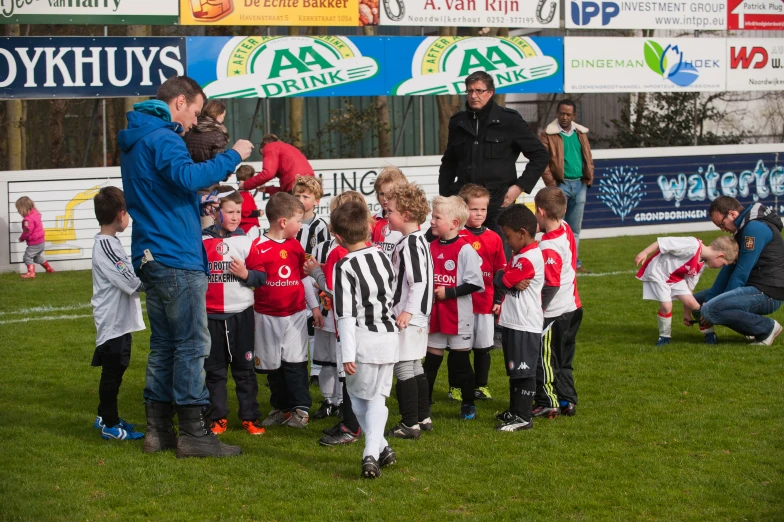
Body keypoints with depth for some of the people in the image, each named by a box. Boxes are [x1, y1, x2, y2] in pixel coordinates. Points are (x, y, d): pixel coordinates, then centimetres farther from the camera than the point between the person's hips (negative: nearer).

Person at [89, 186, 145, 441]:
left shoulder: (107, 243, 11)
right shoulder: (106, 246, -21)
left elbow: (125, 277, 18)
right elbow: (134, 282, -23)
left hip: (118, 321, 10)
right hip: (113, 322, -10)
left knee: (114, 371, 18)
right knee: (112, 373, 0)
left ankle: (105, 416, 30)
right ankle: (110, 424, 8)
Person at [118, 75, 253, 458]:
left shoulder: (135, 142, 20)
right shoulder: (163, 139, -12)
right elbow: (188, 177, -30)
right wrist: (231, 157, -21)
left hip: (150, 258, 10)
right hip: (177, 258, -10)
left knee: (163, 344, 13)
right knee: (192, 345, -6)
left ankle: (158, 430, 14)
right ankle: (193, 434, -5)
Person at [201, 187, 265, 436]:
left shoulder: (246, 242, 2)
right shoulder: (201, 241, 1)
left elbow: (262, 277, 1)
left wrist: (246, 274, -16)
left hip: (241, 313, 0)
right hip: (211, 316, 0)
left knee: (245, 368, 6)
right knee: (214, 370, 7)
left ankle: (250, 416, 13)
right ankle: (218, 417, 16)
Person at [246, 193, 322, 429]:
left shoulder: (295, 246, 7)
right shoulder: (257, 248, -10)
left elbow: (304, 278, 15)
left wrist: (314, 306, 15)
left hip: (295, 314, 2)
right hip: (267, 316, -2)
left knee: (295, 362, -1)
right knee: (273, 365, 7)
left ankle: (300, 408, 5)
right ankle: (280, 407, 20)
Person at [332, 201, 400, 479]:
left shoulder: (344, 267, -12)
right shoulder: (383, 258, 5)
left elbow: (346, 314, -15)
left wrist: (347, 354, -15)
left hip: (362, 338, -5)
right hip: (389, 335, 5)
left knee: (358, 395, 14)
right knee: (377, 397, 10)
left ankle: (381, 448, 9)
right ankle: (372, 453, -3)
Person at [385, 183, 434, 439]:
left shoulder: (411, 244, -18)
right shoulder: (415, 240, 13)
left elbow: (419, 282, -24)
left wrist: (408, 311, -25)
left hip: (408, 318, -10)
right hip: (415, 317, 10)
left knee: (404, 367, -6)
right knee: (415, 366, 17)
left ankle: (410, 423, -3)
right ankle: (423, 418, 25)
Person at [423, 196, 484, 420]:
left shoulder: (465, 250, -13)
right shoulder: (430, 247, 5)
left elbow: (475, 283, -16)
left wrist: (449, 292, -18)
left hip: (459, 316, -5)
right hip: (435, 314, 5)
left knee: (460, 360, 4)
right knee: (431, 359, 11)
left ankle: (468, 404, 18)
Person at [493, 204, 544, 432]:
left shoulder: (529, 259, -19)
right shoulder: (520, 255, 14)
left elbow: (505, 280, -18)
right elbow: (499, 277, 10)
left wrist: (505, 280, 2)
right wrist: (512, 282, -9)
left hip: (525, 326, -10)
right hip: (513, 323, 10)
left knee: (524, 371, -4)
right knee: (515, 370, 18)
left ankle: (523, 417, 0)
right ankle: (515, 411, 28)